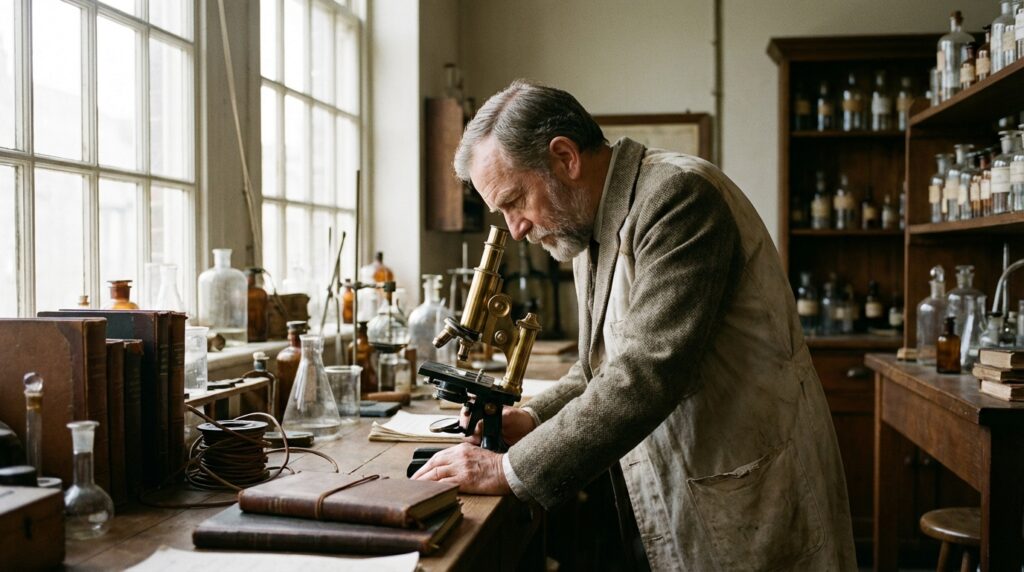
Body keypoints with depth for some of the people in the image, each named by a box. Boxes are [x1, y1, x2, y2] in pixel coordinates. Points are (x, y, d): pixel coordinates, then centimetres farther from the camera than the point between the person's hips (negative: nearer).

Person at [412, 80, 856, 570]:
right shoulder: (590, 232, 9)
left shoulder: (678, 194, -19)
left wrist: (510, 470, -21)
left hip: (745, 509, -7)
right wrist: (532, 419, -1)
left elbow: (647, 375, -26)